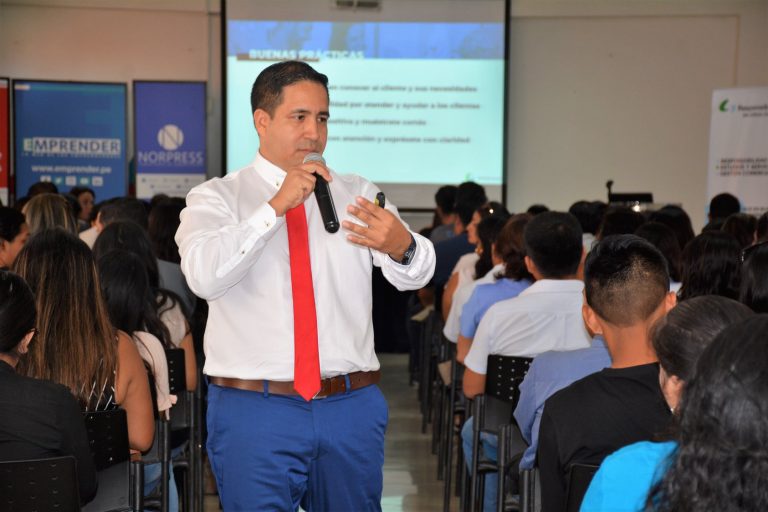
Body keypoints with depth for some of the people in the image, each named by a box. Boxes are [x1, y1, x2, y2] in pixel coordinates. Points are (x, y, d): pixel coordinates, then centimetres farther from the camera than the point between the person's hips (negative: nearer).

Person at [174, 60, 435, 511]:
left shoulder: (357, 195, 9)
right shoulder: (217, 198, 1)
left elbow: (417, 275, -6)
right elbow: (203, 275, -19)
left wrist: (401, 246, -30)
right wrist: (275, 207, -24)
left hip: (352, 407, 3)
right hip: (255, 410, -3)